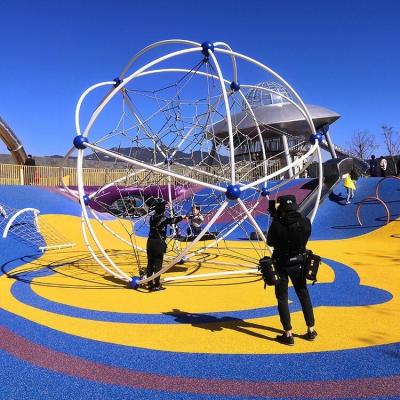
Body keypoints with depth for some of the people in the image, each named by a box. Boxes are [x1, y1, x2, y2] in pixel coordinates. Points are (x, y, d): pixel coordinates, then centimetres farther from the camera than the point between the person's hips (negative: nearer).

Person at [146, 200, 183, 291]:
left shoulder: (152, 217, 10)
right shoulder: (162, 218, -11)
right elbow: (172, 220, -23)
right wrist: (182, 217, -11)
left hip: (150, 242, 7)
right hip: (159, 243, -7)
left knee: (150, 263, 11)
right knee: (158, 264, -1)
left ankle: (150, 284, 17)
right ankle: (156, 285, 2)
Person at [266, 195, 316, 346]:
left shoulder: (277, 224, -21)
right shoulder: (305, 222, -12)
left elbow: (270, 242, -6)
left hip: (281, 265, -3)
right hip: (298, 264, 3)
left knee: (282, 299, 9)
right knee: (304, 295, 19)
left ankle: (288, 335, 12)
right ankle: (311, 330, 28)